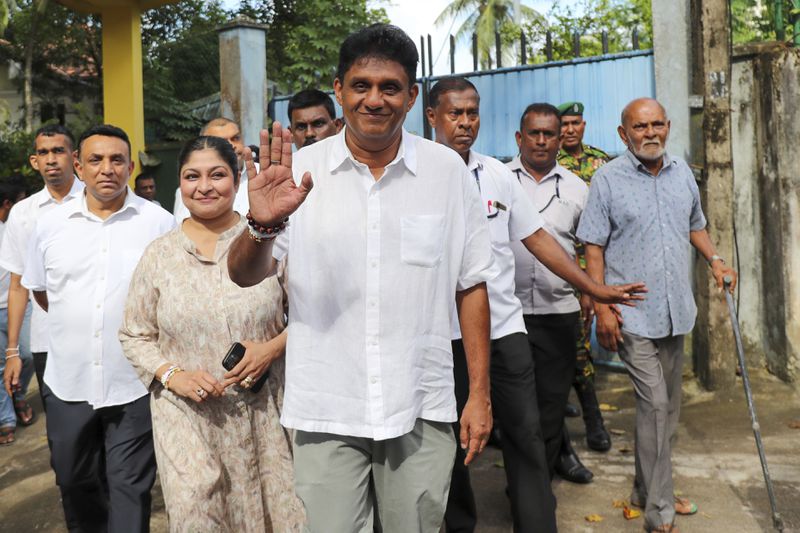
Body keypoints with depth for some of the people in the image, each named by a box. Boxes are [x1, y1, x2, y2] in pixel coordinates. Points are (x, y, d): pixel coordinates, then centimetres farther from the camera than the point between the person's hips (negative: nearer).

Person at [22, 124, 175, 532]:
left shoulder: (159, 223, -6)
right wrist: (77, 323, 12)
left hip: (135, 384, -3)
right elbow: (39, 289, 16)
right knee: (74, 482, 20)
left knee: (130, 488, 8)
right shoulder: (50, 225, 2)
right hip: (67, 383, 4)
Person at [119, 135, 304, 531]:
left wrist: (273, 347, -13)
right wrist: (173, 375, -8)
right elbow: (134, 336, 8)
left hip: (263, 411, 0)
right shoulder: (159, 254, 3)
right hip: (187, 413, 1)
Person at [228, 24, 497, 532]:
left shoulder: (449, 170, -2)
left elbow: (471, 285, 2)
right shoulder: (299, 170, -3)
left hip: (421, 410, 1)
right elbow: (245, 275, -5)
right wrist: (263, 225, -27)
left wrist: (480, 395, 1)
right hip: (326, 412, 0)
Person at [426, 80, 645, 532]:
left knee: (526, 433, 6)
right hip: (447, 331, -3)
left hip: (505, 324, 3)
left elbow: (537, 237, 10)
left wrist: (596, 288, 8)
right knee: (452, 436, 12)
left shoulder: (499, 174, 7)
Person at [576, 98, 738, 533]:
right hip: (632, 314, -6)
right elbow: (594, 248, -9)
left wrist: (714, 260, 5)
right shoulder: (608, 178, -7)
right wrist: (601, 307, -14)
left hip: (675, 311, 6)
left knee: (668, 407, 15)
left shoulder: (682, 172, 9)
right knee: (655, 405, -7)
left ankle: (648, 491, 33)